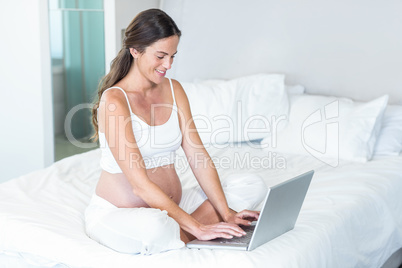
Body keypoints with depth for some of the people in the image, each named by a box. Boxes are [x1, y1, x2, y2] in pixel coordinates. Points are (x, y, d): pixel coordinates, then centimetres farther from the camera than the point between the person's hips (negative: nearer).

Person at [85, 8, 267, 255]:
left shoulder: (174, 89, 5)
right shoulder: (114, 100, -18)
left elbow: (199, 156, 0)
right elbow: (140, 185, -24)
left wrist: (226, 213, -12)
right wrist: (197, 228, -27)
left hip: (170, 207, 7)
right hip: (117, 214, -7)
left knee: (253, 186, -7)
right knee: (153, 228, -42)